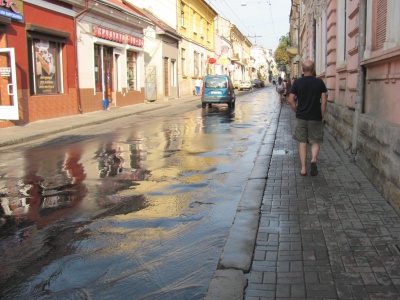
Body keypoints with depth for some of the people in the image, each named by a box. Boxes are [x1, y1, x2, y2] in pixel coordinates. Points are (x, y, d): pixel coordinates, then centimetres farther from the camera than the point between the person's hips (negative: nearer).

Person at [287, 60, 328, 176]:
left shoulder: (297, 82, -2)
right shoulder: (319, 82, -3)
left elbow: (290, 100, -3)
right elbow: (324, 101, -5)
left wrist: (297, 111, 10)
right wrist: (322, 116, 4)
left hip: (301, 117, 1)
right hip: (315, 118, -1)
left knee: (302, 143, 9)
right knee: (315, 142, 11)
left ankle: (303, 169, 9)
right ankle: (314, 159, -17)